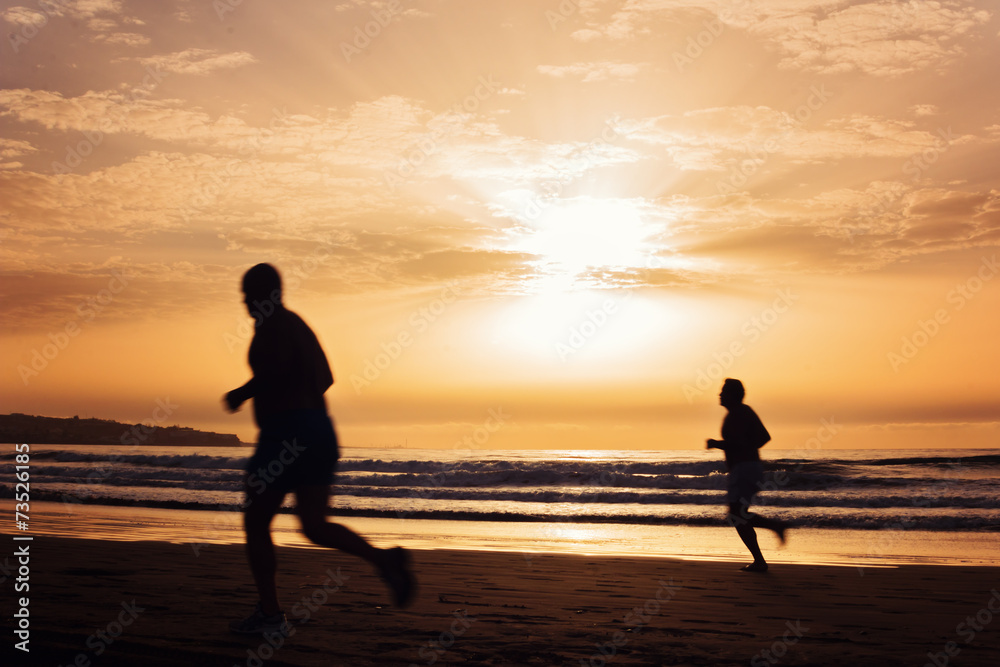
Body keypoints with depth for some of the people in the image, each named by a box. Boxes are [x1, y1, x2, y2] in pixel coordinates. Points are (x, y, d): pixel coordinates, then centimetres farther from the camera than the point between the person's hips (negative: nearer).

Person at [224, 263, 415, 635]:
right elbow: (325, 378, 25)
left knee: (256, 521, 8)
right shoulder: (299, 325, 22)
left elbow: (275, 368, -22)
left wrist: (241, 394, -6)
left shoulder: (269, 323, -6)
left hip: (285, 433, -8)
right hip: (321, 433, 8)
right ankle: (383, 559, -21)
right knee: (315, 527, 3)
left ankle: (270, 614, 11)